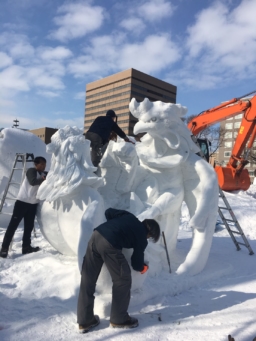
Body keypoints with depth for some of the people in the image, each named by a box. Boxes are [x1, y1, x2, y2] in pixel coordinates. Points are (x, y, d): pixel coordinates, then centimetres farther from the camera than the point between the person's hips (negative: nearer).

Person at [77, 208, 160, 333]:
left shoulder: (129, 216, 26)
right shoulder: (142, 239, 13)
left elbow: (108, 212, 25)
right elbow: (136, 263, 20)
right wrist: (143, 268, 42)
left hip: (95, 236, 7)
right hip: (109, 244, -7)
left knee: (88, 279, 14)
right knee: (122, 280, 14)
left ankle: (84, 321, 24)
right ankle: (119, 319, 25)